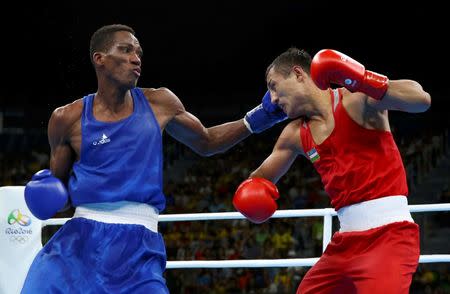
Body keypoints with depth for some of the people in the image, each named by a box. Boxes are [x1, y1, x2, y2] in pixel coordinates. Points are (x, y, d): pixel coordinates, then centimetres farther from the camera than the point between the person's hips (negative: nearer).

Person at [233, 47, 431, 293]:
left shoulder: (357, 98, -7)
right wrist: (249, 191, 2)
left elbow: (422, 99, -21)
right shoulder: (295, 135, 13)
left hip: (389, 234, -8)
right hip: (346, 241, 8)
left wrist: (365, 82, -31)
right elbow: (261, 178, 26)